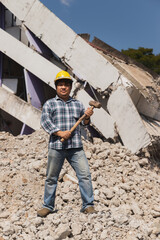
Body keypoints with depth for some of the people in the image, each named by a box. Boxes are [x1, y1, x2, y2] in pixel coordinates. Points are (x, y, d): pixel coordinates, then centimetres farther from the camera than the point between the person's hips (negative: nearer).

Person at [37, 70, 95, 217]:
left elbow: (84, 124, 19)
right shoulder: (49, 104, 8)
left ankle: (88, 205, 7)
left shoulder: (78, 104, 17)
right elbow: (45, 121, -4)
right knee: (51, 177, 7)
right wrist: (59, 133, -17)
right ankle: (48, 206, 21)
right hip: (56, 146, -2)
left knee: (85, 174, -5)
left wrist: (87, 117, -4)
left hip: (76, 147, 2)